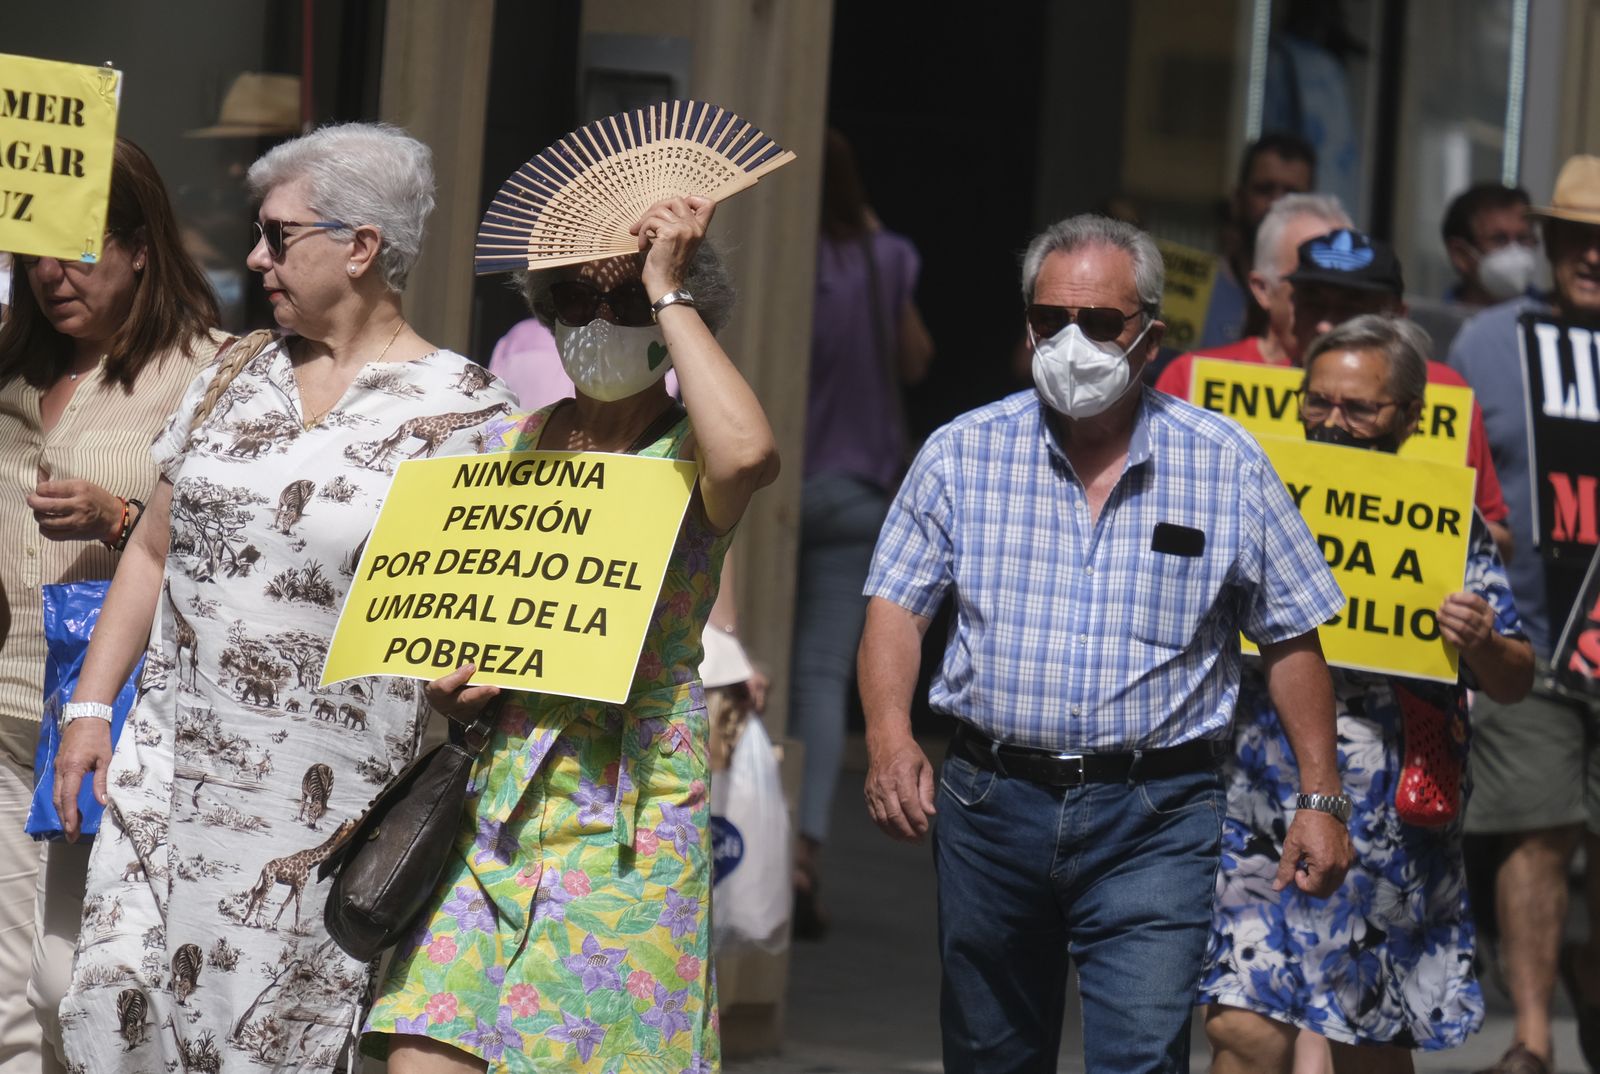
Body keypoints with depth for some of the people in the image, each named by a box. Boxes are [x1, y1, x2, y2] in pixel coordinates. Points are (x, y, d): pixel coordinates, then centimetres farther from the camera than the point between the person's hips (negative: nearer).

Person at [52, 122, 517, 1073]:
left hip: (323, 802, -5)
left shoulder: (462, 413, -4)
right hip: (172, 764, 5)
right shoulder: (235, 379, 12)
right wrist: (92, 706, 13)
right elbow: (153, 554, 17)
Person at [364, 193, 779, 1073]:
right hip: (498, 795, 5)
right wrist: (445, 682, 0)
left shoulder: (689, 454, -4)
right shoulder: (526, 437, 13)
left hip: (627, 809, -5)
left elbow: (746, 454, -30)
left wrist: (669, 294, -19)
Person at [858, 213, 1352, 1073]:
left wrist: (1320, 798, 3)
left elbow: (1291, 639, 6)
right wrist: (889, 737, -17)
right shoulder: (963, 454, 3)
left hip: (1155, 817, -2)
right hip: (990, 801, 2)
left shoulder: (1228, 467, 1)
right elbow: (897, 605, 1)